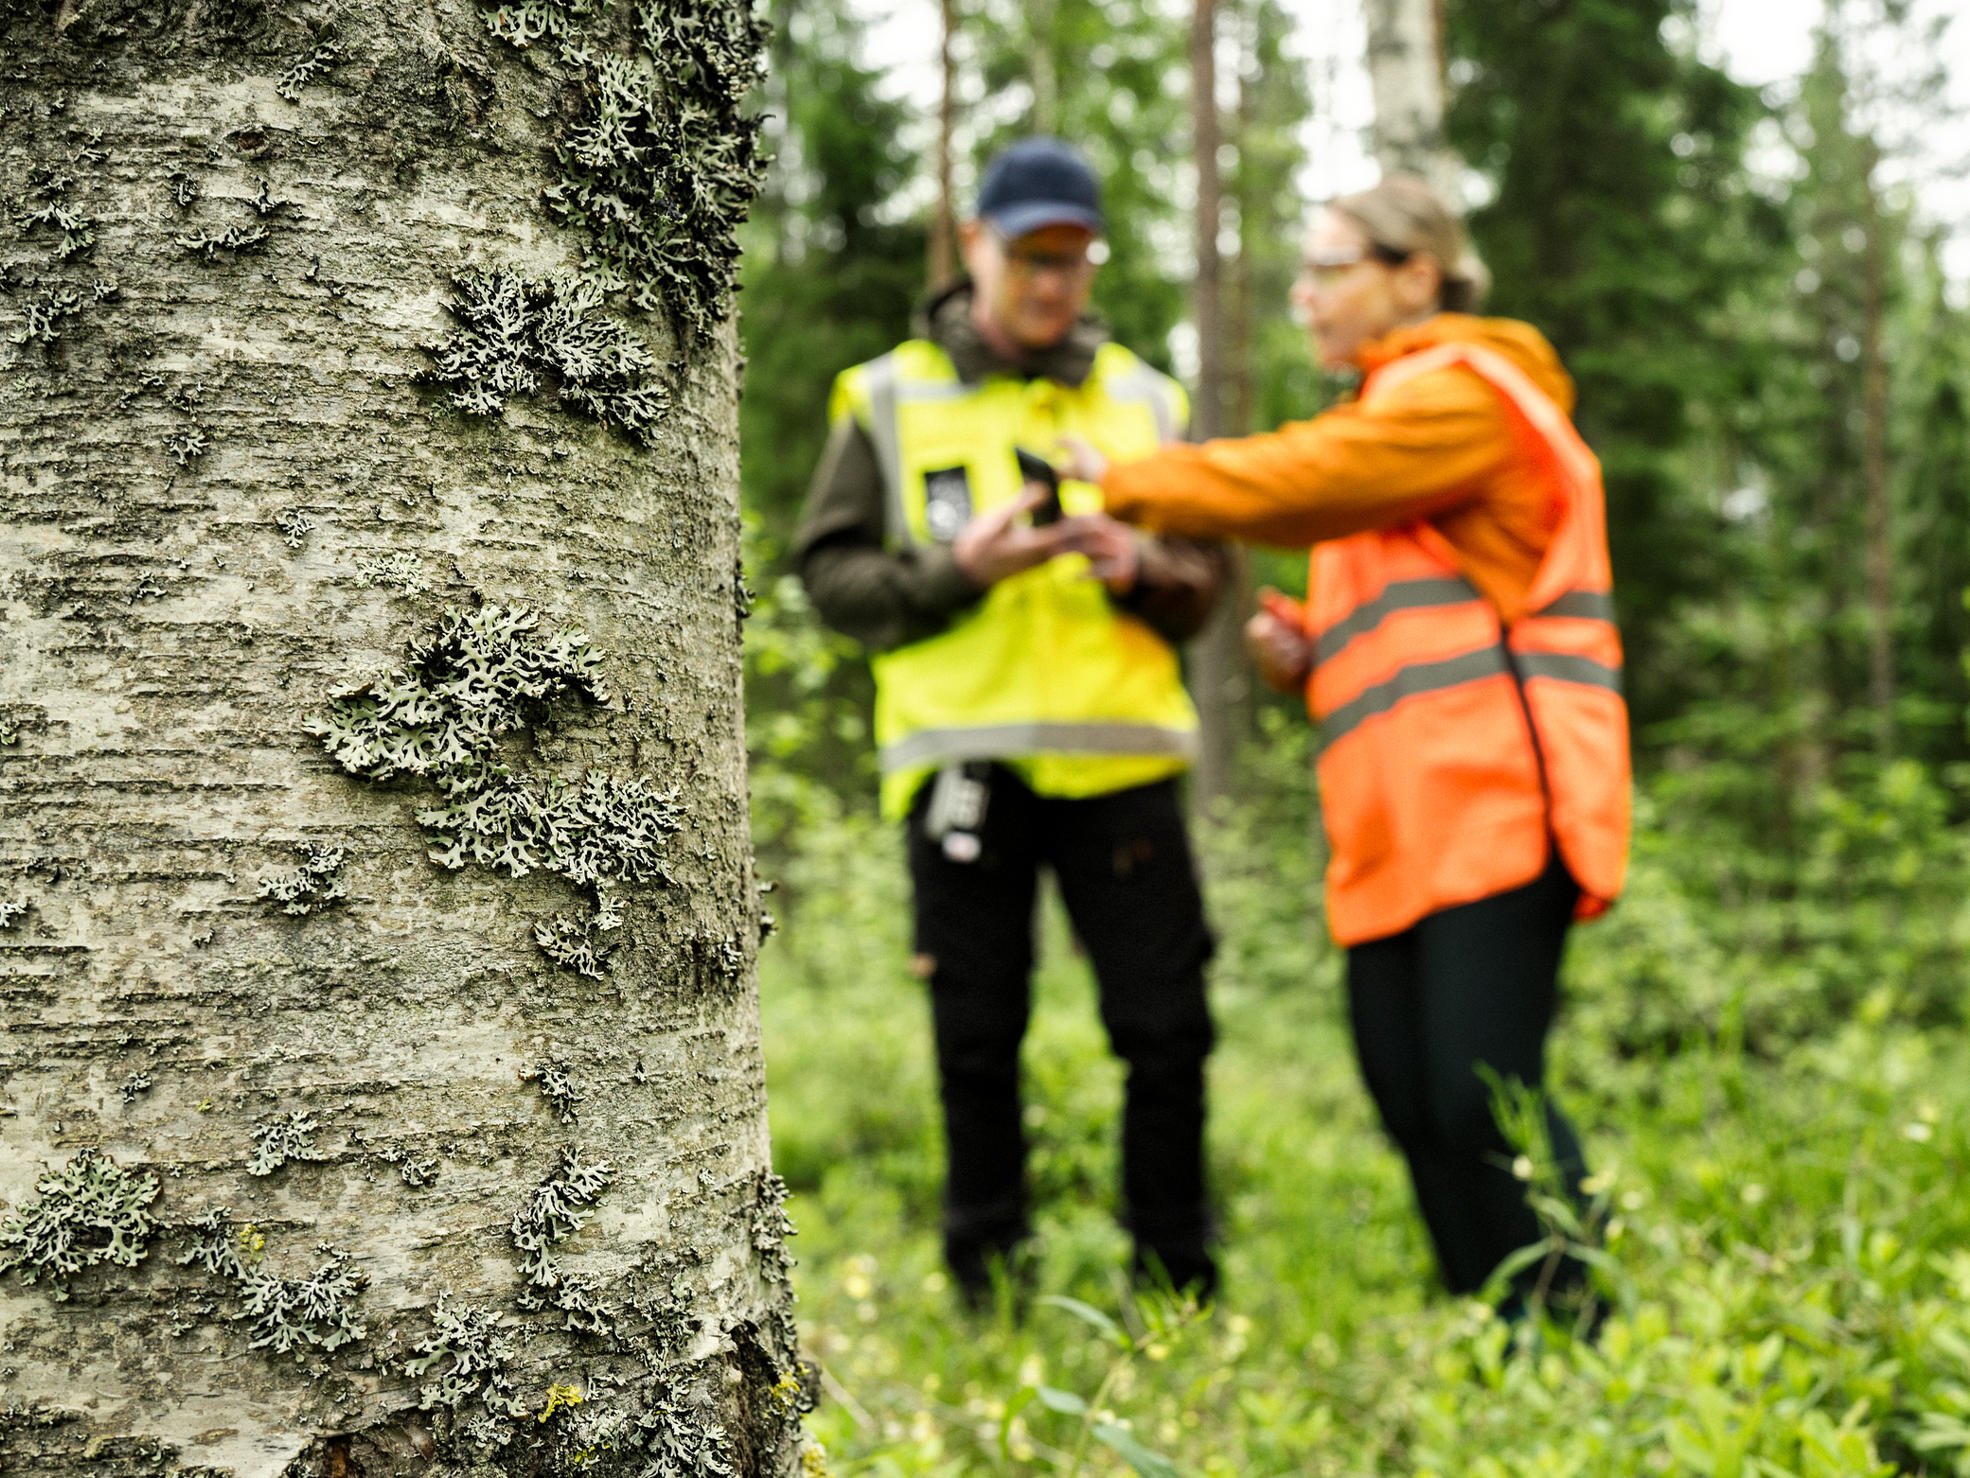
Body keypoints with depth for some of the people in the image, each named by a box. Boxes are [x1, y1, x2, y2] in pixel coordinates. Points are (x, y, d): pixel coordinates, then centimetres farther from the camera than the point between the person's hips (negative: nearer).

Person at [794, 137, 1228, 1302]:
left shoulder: (1144, 400, 15)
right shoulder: (891, 399, 8)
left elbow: (1205, 582, 12)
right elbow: (831, 573, 2)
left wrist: (1144, 569, -11)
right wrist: (957, 568, -15)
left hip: (1120, 757, 2)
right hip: (965, 762, -1)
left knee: (1168, 1030, 2)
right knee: (977, 1042, 5)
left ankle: (1180, 1286, 18)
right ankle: (990, 1293, 19)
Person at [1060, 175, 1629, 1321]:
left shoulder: (1466, 390, 0)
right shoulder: (1392, 419, 30)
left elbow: (1296, 481, -11)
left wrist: (1121, 477, 0)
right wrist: (1307, 652, 14)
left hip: (1489, 812, -9)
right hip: (1401, 835, 9)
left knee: (1484, 1103, -13)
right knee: (1416, 1108, 6)